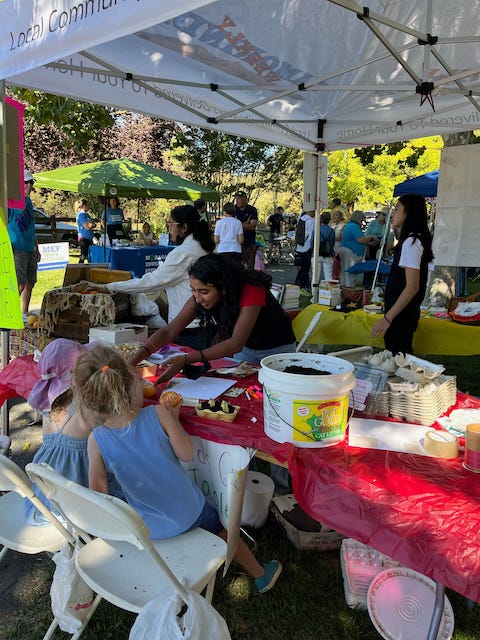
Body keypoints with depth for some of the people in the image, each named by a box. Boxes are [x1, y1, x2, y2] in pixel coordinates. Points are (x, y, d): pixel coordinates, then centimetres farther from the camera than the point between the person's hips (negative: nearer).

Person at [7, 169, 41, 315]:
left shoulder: (28, 201, 17)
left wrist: (36, 248, 23)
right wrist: (8, 248, -21)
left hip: (30, 249, 8)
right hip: (18, 249, -8)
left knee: (30, 283, 10)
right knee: (20, 284, -10)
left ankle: (24, 314, 19)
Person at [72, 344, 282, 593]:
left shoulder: (96, 440, -19)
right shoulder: (157, 414, -23)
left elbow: (98, 491, -13)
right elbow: (187, 454, -16)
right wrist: (173, 418, -5)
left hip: (147, 528, 0)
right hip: (190, 512, 0)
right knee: (221, 530, 28)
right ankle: (260, 575, 50)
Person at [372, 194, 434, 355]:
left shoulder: (411, 242, -17)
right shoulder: (418, 239, 13)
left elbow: (412, 287, -23)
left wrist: (387, 318, -23)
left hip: (401, 315, -10)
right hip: (404, 313, 10)